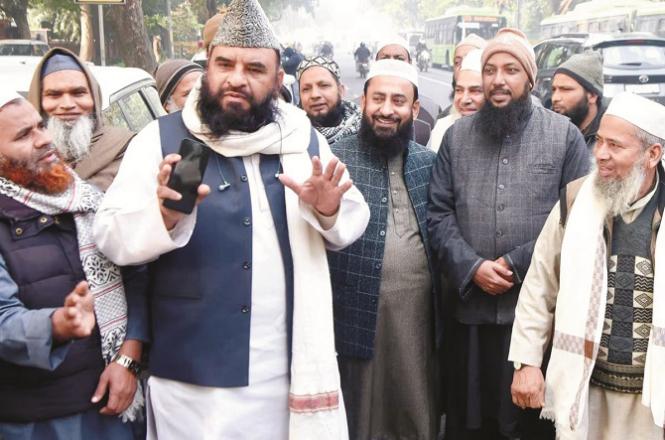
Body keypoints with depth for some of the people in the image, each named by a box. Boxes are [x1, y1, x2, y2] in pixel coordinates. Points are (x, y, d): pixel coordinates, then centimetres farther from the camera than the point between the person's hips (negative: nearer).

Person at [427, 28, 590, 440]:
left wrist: (516, 264, -12)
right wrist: (472, 267, -11)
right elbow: (439, 213, 4)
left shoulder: (565, 134, 0)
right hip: (472, 308, 2)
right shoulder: (457, 135, 8)